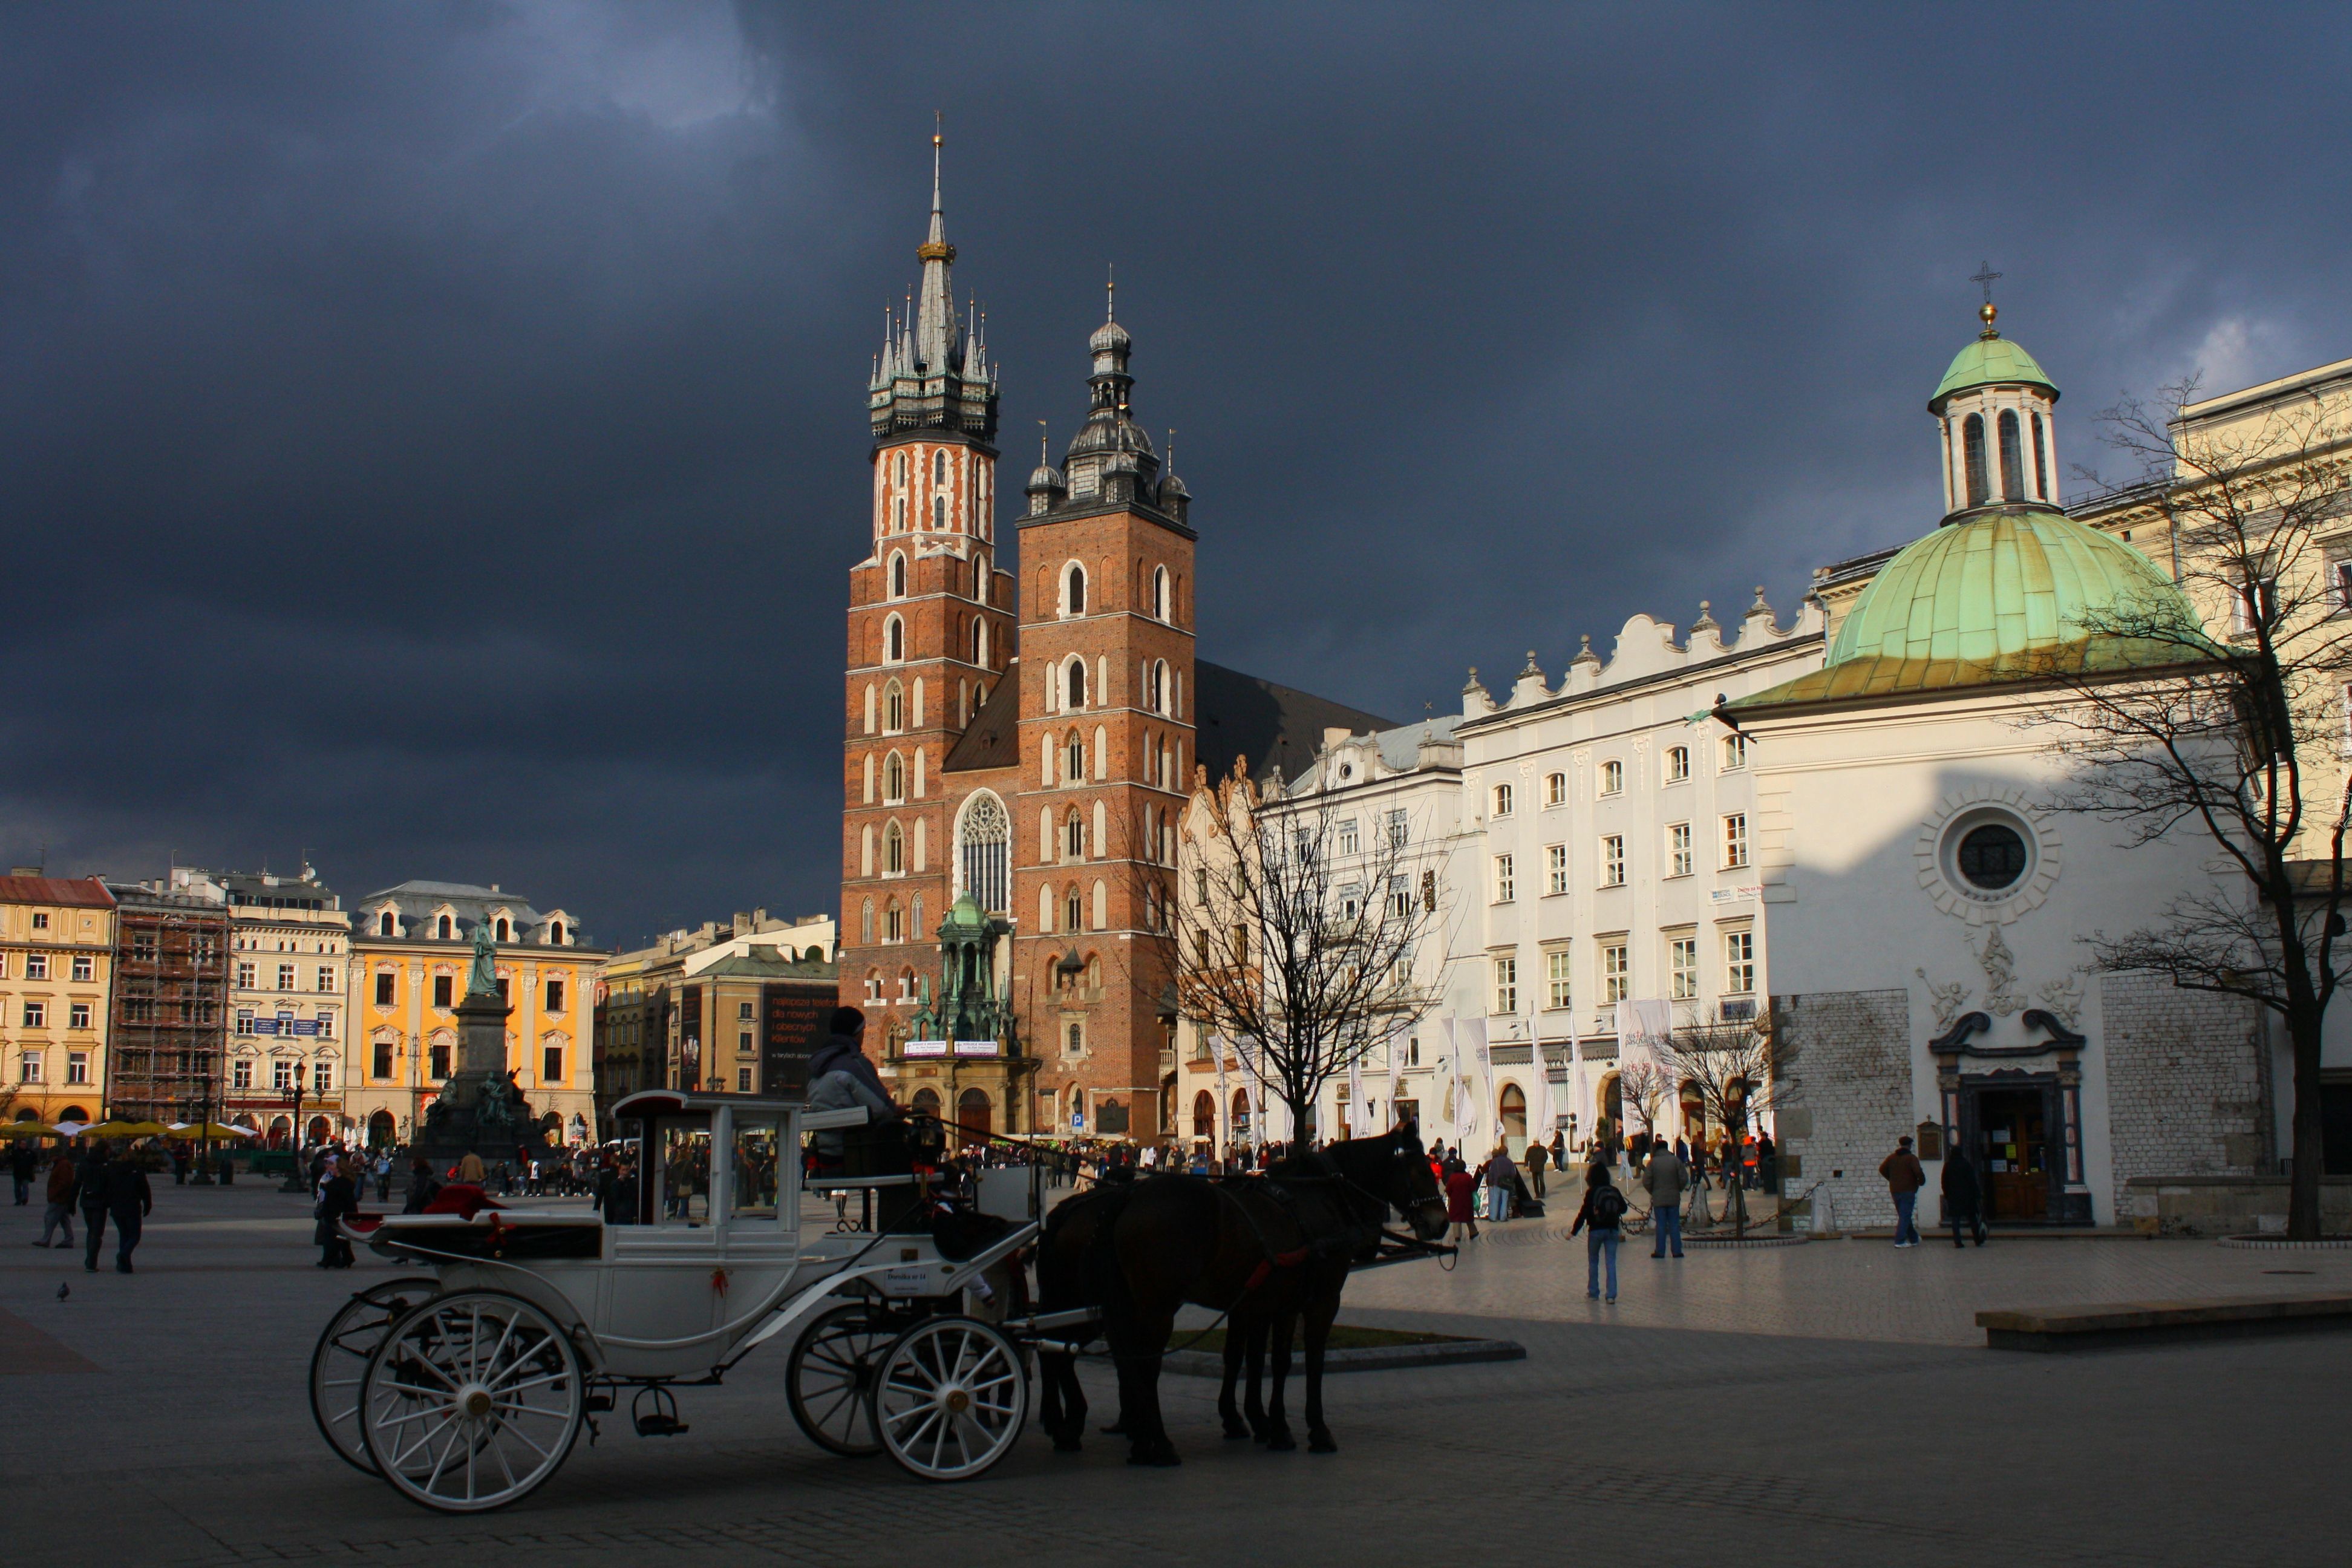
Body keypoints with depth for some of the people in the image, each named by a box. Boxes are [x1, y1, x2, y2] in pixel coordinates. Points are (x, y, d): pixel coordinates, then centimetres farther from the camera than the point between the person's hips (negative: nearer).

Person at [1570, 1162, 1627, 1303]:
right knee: (1611, 1263, 4)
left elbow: (1584, 1213, -13)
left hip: (1596, 1231, -3)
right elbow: (1624, 1208, 11)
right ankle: (1612, 1295, -1)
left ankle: (1593, 1293, 18)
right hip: (1612, 1230, 3)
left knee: (1593, 1262, 13)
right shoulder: (1614, 1191, 1)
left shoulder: (1591, 1192, -12)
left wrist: (1573, 1231, -9)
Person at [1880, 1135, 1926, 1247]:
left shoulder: (1892, 1158, 8)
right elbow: (1918, 1171, -22)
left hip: (1895, 1191, 6)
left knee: (1903, 1216, 17)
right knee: (1905, 1216, -5)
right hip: (1908, 1190, -6)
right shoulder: (1911, 1158, -10)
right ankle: (1900, 1241, -13)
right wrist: (1921, 1181, -3)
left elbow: (1882, 1169, 6)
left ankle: (1914, 1239, 28)